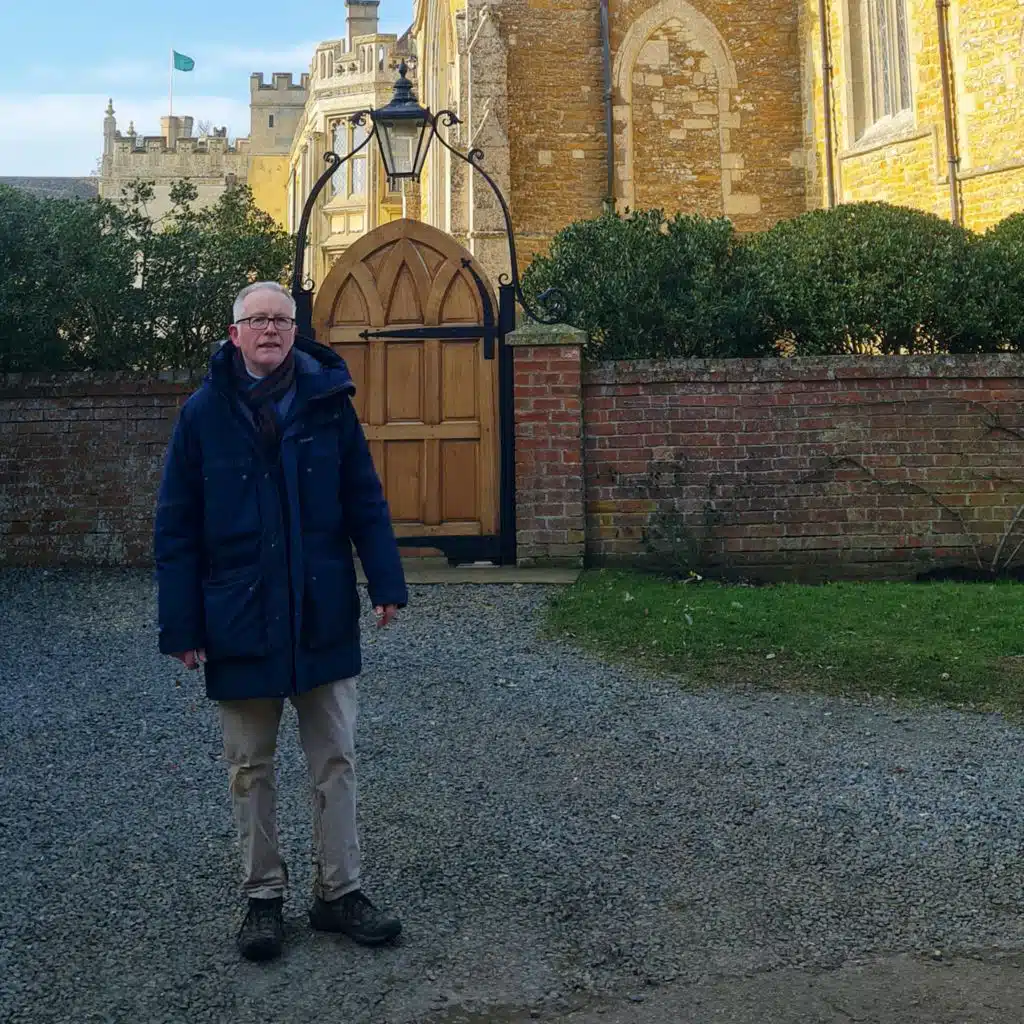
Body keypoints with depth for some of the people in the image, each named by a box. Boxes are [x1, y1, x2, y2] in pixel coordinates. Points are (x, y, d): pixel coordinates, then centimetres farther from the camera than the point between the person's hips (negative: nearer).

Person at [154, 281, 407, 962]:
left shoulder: (328, 402, -1)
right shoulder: (204, 413, -4)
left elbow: (366, 502, 2)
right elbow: (176, 528, -3)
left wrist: (386, 584, -5)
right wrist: (182, 627, -6)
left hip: (323, 619, 1)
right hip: (240, 624, 0)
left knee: (335, 761, 9)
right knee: (252, 768, 12)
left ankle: (339, 892, 23)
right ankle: (264, 896, 28)